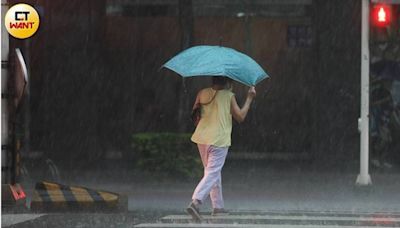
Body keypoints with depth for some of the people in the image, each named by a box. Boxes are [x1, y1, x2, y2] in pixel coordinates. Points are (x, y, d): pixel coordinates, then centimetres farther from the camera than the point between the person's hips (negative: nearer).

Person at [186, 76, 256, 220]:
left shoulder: (202, 94, 5)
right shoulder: (229, 96, -6)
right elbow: (240, 117, -2)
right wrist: (249, 99, 5)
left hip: (202, 138, 6)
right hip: (219, 140, -6)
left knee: (214, 172, 20)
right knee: (212, 174, -7)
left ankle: (218, 207, 23)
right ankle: (195, 202, -27)